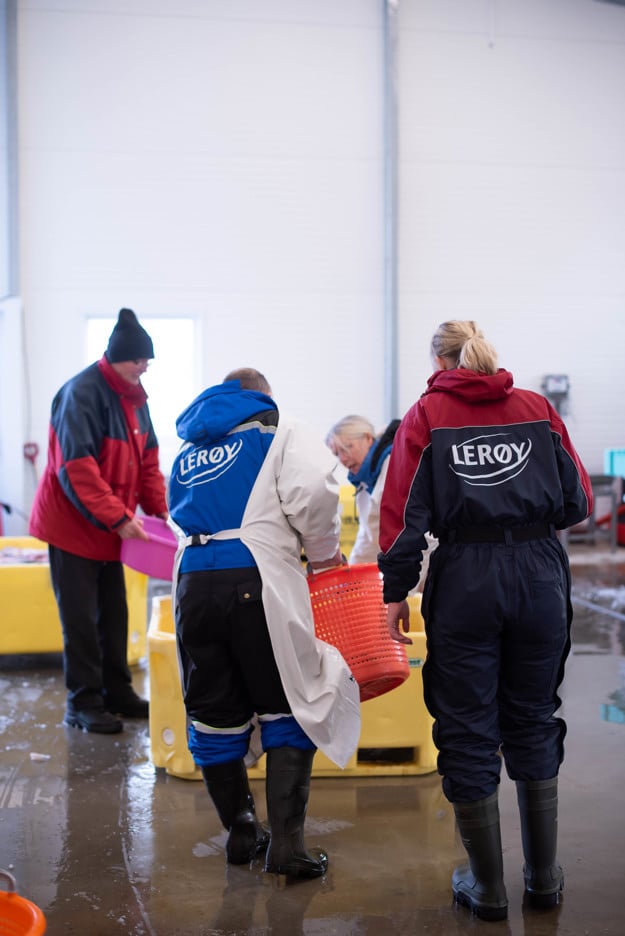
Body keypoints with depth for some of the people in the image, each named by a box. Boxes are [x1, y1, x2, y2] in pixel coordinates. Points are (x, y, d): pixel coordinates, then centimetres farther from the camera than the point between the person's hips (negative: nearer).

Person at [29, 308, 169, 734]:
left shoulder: (133, 396, 6)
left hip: (111, 524, 8)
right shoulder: (82, 394, -20)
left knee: (114, 612, 13)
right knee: (81, 616, 0)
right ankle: (83, 703, 11)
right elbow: (76, 468, -25)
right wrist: (117, 518, -27)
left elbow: (147, 458, 12)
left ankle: (117, 693, 24)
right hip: (73, 523, -8)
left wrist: (159, 508, 1)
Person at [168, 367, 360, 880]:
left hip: (192, 582, 5)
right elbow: (313, 491, -9)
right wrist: (324, 550, 7)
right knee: (290, 708, 5)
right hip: (257, 580, -5)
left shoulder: (188, 451, 27)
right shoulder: (280, 432, 10)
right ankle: (286, 843, 1)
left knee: (214, 715, 14)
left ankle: (241, 833, 27)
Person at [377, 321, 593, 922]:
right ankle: (543, 878, 25)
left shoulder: (425, 416, 3)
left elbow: (404, 513, -4)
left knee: (467, 732, 9)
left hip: (464, 582, -2)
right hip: (540, 577, 3)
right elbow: (578, 503, 7)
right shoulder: (538, 410, 8)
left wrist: (396, 593, 1)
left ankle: (488, 888, 18)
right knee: (534, 722, 17)